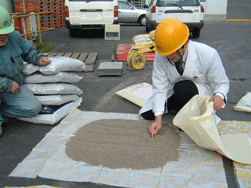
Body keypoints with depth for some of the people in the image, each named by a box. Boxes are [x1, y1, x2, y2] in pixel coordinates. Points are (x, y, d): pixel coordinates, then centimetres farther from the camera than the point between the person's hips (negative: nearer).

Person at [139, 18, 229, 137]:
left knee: (182, 87, -38)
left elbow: (222, 83, -15)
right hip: (174, 92, 4)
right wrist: (158, 120, -25)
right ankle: (179, 105, 18)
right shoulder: (160, 56, -22)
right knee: (146, 114, -7)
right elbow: (159, 87, -19)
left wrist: (219, 95, -41)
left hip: (202, 91, -4)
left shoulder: (208, 55, -28)